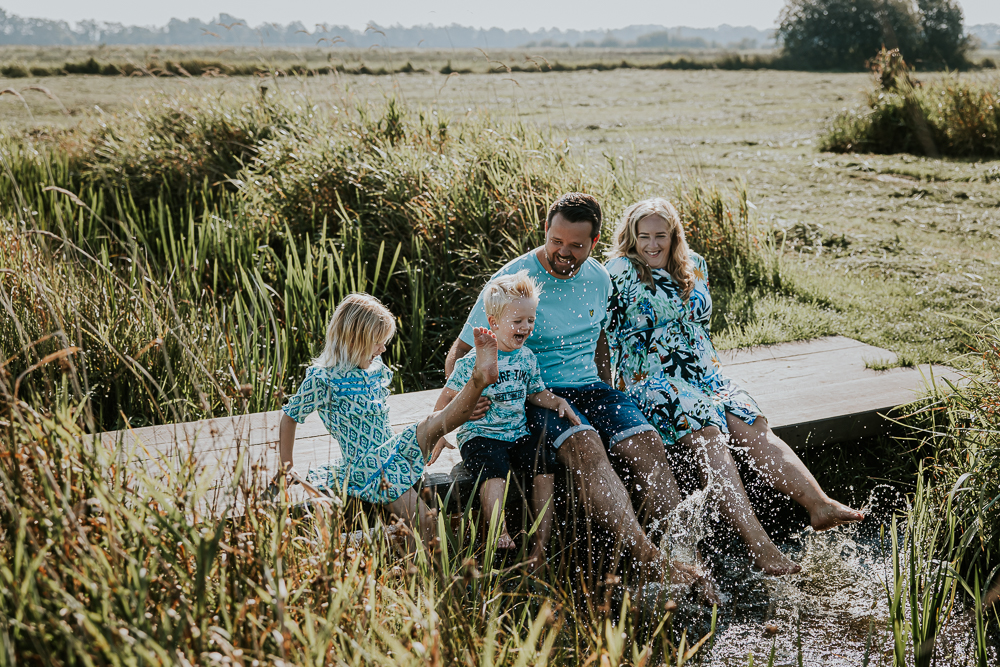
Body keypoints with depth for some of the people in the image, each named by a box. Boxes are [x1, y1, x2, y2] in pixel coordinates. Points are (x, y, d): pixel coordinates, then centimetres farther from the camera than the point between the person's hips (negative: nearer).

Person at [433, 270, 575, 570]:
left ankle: (541, 543, -13)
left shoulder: (526, 357, 9)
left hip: (517, 434, 5)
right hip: (480, 435, -5)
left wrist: (558, 401, 5)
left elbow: (535, 392, 23)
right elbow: (449, 397, 0)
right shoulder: (474, 361, -8)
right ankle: (500, 535, -32)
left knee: (545, 466, -18)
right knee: (495, 469, -33)